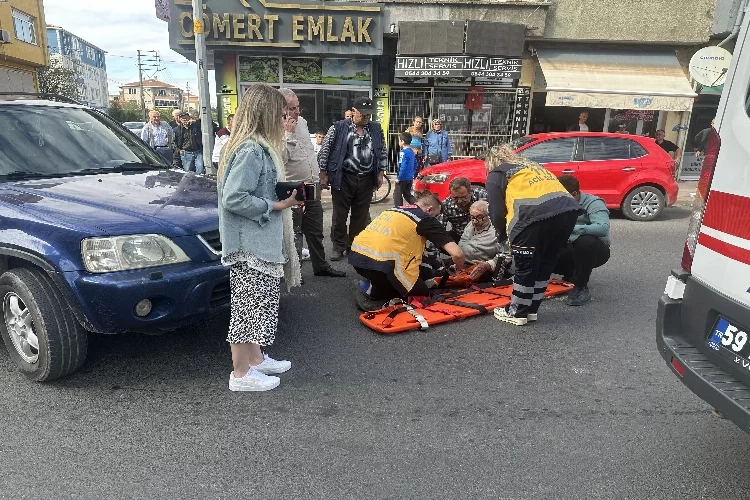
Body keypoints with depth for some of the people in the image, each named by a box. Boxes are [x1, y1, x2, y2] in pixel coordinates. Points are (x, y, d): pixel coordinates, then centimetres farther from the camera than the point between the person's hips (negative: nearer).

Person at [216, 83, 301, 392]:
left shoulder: (258, 146, 12)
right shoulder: (251, 150, -19)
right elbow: (234, 198, -23)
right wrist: (276, 205, -17)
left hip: (260, 243, 10)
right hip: (249, 245, -10)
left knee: (257, 304, 19)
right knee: (248, 306, 1)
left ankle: (255, 359, 34)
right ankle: (241, 374, 15)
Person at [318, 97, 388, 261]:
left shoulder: (376, 129, 8)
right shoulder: (338, 128, -3)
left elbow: (382, 152, 16)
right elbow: (324, 151, -1)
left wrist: (380, 173, 10)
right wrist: (323, 174, -3)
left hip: (367, 179, 3)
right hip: (343, 178, -3)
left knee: (361, 215, 10)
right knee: (340, 215, 3)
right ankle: (339, 247, 17)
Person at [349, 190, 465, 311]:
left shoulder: (395, 209, 23)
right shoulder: (426, 219, 3)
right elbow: (457, 253, -3)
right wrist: (459, 270, 18)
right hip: (381, 263, -8)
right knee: (422, 293, 16)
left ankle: (370, 285, 9)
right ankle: (373, 293, -1)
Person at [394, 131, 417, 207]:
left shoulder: (403, 152, -18)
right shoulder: (411, 151, 8)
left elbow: (403, 167, -24)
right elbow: (415, 164, 16)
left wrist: (398, 178, -18)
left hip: (403, 179, -9)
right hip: (410, 178, 9)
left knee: (397, 195, 4)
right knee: (407, 194, 20)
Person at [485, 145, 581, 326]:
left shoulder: (496, 175, 17)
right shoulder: (531, 166, 36)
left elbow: (497, 212, 9)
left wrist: (503, 234, 28)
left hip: (537, 214, -7)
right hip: (568, 209, 7)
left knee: (525, 265, 8)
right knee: (545, 264, 18)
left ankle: (517, 312, 19)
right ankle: (531, 309, 29)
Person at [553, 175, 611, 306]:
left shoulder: (593, 203, -16)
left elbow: (603, 228, -34)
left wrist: (571, 229, -40)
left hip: (596, 250, -5)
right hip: (570, 249, 6)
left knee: (585, 241, -39)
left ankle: (581, 288, -22)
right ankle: (571, 275, 13)